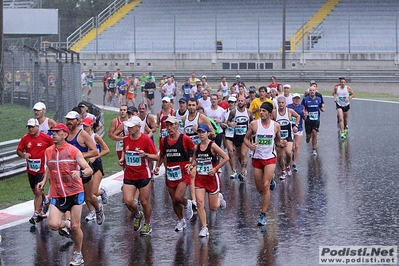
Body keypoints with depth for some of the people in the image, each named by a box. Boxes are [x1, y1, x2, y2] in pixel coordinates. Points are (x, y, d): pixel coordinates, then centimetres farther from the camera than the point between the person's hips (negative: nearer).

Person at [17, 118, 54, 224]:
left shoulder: (46, 138, -6)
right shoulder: (25, 138, -1)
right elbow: (18, 150, 5)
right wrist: (23, 155, -16)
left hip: (42, 169, -4)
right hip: (30, 170, 4)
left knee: (38, 191, -14)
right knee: (36, 192, 16)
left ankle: (36, 214, -8)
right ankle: (45, 200, 48)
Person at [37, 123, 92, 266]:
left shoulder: (73, 151, -7)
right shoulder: (48, 151, 6)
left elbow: (89, 170, -9)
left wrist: (80, 173, -30)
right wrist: (44, 181, 10)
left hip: (75, 192, -3)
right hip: (57, 194, 3)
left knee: (75, 227, -2)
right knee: (53, 225, -14)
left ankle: (78, 254, 21)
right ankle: (66, 224, 22)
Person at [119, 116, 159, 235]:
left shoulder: (146, 140, -12)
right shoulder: (126, 139, 4)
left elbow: (156, 157, -10)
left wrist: (145, 155, -27)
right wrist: (122, 159, 5)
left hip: (143, 175, -4)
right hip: (129, 175, 4)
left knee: (144, 202, 4)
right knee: (127, 201, -9)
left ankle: (147, 224, 27)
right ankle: (137, 215, 23)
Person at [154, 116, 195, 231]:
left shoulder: (185, 139, -9)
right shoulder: (163, 141, 5)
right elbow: (162, 156, 21)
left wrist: (191, 165, -11)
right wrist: (157, 166, 6)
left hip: (183, 173, -5)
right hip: (170, 174, 5)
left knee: (178, 198, -20)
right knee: (174, 201, 10)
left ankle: (187, 204, 14)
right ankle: (181, 221, 30)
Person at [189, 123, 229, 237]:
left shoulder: (212, 145, -13)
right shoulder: (196, 147, 2)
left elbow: (226, 158, -12)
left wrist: (215, 169, -13)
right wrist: (192, 165, -2)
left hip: (212, 178, -4)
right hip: (199, 178, 4)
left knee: (213, 207, 6)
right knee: (200, 203, -11)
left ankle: (219, 198, 42)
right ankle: (204, 228, 0)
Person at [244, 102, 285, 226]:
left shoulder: (276, 126, -2)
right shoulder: (254, 124, -6)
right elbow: (246, 138, 3)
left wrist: (281, 143, -11)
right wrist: (250, 145, -18)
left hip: (270, 158, -1)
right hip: (257, 158, 1)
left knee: (266, 186, -14)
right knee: (259, 188, 9)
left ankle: (263, 215, -7)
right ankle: (270, 182, 47)